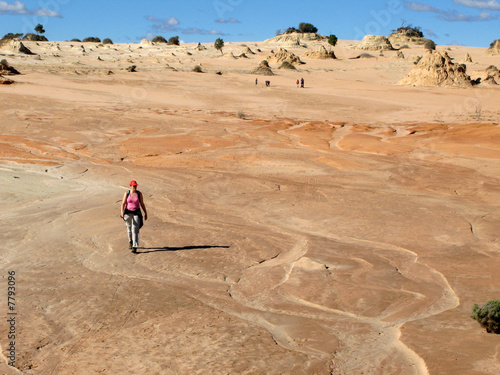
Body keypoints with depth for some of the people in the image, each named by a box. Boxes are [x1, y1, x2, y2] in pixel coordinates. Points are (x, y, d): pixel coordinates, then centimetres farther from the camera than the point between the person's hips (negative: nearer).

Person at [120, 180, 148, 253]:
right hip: (128, 212, 1)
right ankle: (130, 242, 43)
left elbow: (142, 204, 4)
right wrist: (122, 211, -24)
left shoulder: (139, 194, -1)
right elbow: (123, 203, -8)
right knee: (129, 229, 14)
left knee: (135, 229, -12)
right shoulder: (126, 194, -2)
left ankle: (135, 247, -17)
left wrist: (145, 213, 4)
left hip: (136, 213, -1)